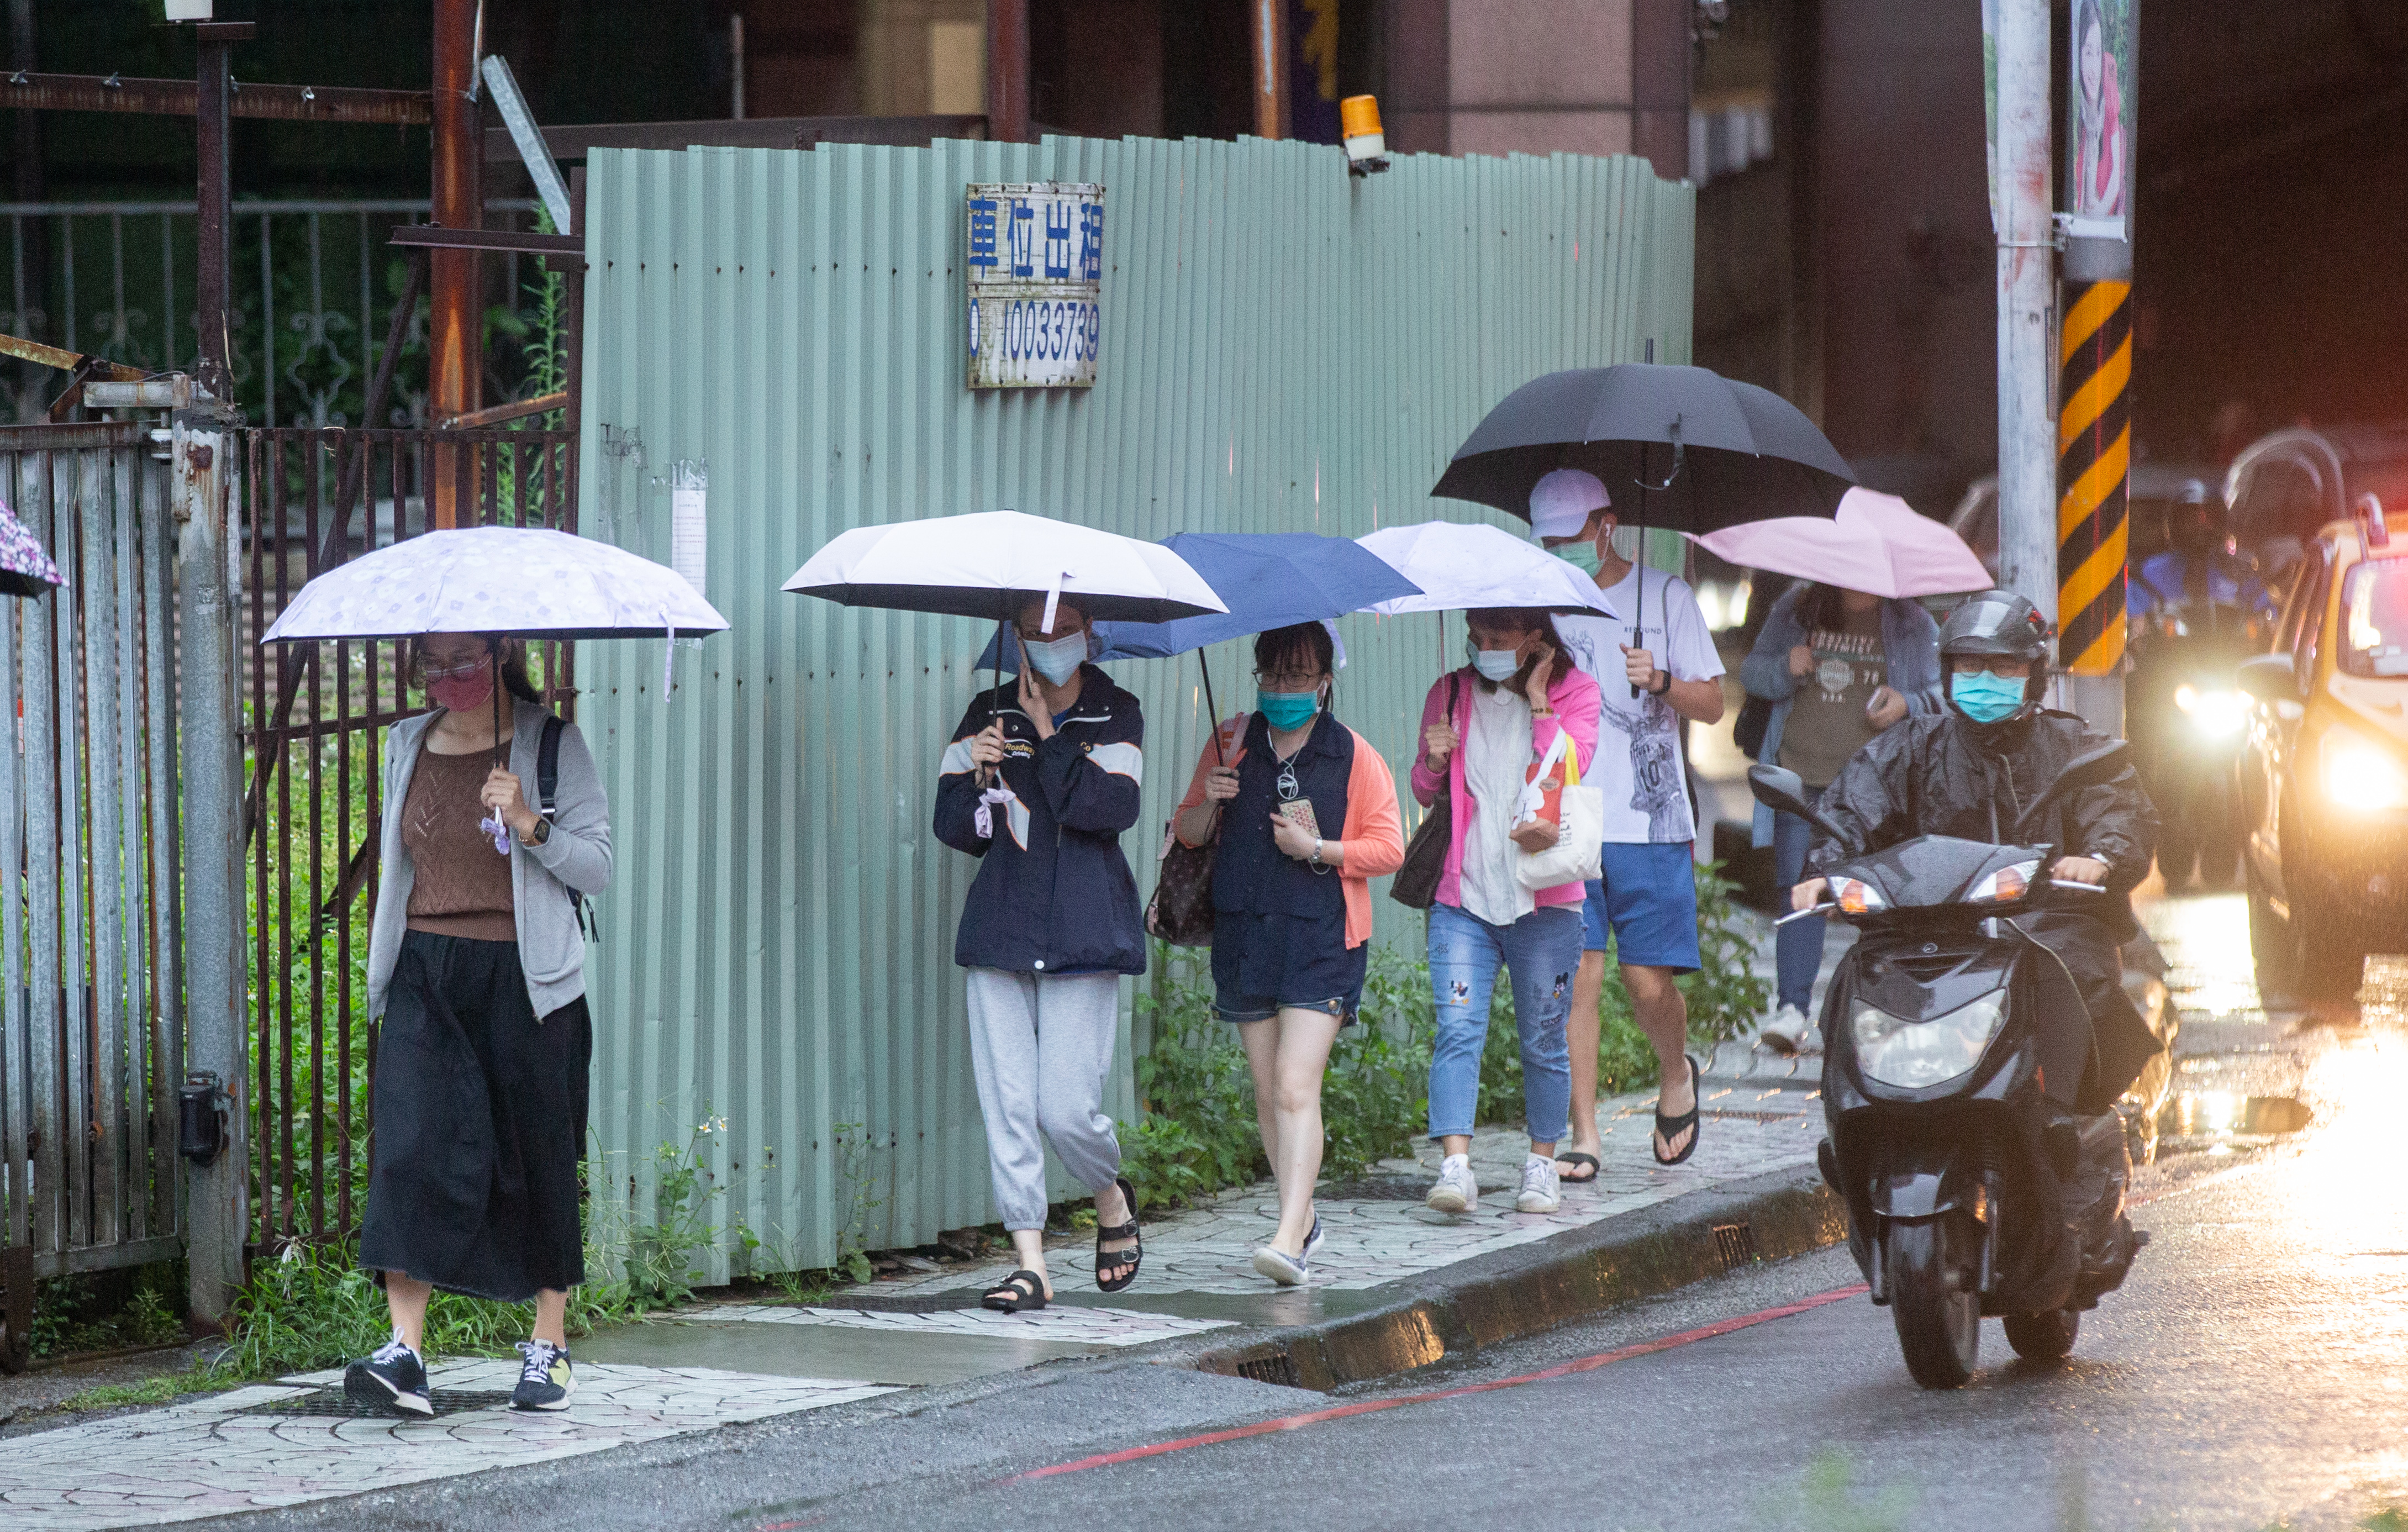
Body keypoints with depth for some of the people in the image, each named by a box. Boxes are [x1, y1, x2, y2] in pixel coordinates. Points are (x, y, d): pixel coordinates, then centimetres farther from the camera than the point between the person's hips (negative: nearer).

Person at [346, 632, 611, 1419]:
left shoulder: (553, 746, 1)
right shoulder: (408, 747, 13)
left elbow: (597, 866, -2)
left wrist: (527, 823, -18)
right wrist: (387, 967, 18)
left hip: (522, 974, -3)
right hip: (425, 973, 3)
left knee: (538, 1156, 4)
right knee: (411, 1147, -12)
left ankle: (549, 1346, 17)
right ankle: (404, 1352, -20)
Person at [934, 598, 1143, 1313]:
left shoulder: (1115, 717, 3)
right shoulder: (987, 716, 9)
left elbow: (1108, 810, -13)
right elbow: (953, 827, 7)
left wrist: (1048, 736, -11)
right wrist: (975, 772, -12)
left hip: (1083, 937, -3)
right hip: (1001, 927, 3)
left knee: (1067, 1107, -8)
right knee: (1006, 1101, -5)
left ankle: (1114, 1199, 24)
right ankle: (1030, 1262, 0)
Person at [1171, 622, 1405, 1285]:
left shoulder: (1354, 758, 1)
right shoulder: (1233, 745, 10)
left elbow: (1389, 849, 1)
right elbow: (1188, 831, 16)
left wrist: (1317, 850, -12)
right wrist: (1208, 803, -6)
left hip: (1321, 939, -4)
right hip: (1243, 934, 4)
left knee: (1296, 1087, -15)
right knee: (1267, 1091, 9)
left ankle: (1290, 1240, -22)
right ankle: (1302, 1219, 24)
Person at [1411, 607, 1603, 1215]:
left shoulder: (1574, 693, 3)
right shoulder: (1450, 693, 10)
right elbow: (1425, 793, 17)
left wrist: (1538, 702, -10)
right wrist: (1434, 762, -5)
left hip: (1543, 901, -1)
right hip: (1462, 897, 1)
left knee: (1543, 1040, 6)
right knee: (1458, 1029, -13)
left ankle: (1542, 1165, 20)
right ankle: (1455, 1166, -21)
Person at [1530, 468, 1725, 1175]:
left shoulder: (1664, 597, 5)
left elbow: (1712, 705, 4)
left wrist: (1661, 681, -15)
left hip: (1649, 821, -1)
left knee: (1649, 980, -3)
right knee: (1577, 975, -7)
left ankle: (1677, 1076, 29)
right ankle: (1584, 1137, -4)